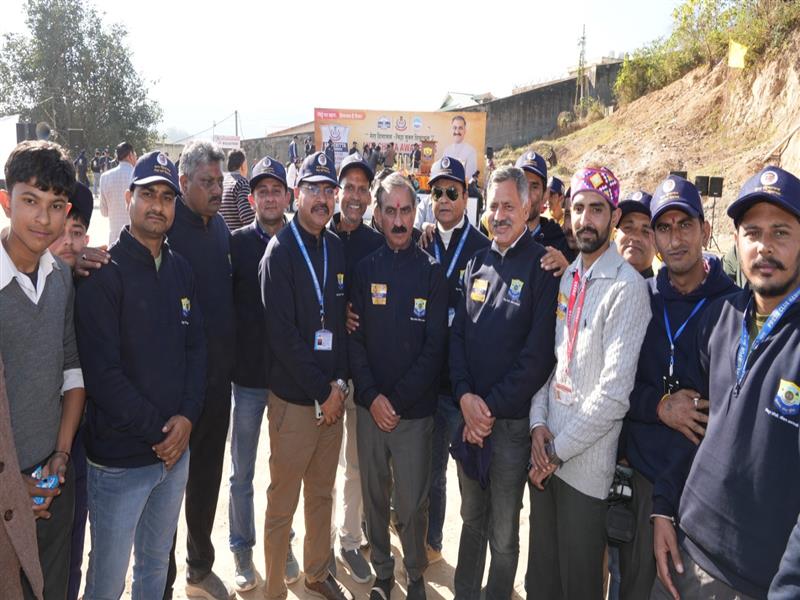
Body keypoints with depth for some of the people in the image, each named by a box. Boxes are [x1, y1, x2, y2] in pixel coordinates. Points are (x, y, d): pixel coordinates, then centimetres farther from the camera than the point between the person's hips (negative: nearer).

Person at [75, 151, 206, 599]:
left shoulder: (181, 271, 7)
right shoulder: (104, 273, -11)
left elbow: (196, 348, 6)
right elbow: (102, 372, -17)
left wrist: (186, 418, -8)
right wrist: (157, 429, -14)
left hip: (176, 448, 5)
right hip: (120, 458, -5)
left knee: (157, 561, 21)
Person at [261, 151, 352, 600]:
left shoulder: (337, 248, 7)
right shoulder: (281, 251, -11)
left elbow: (342, 320, 10)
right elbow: (282, 333, -16)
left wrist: (340, 382, -1)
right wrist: (321, 391, -13)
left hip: (333, 395, 5)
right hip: (294, 398, -5)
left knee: (322, 493, 19)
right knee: (283, 503, 7)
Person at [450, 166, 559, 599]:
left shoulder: (543, 267, -8)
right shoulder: (477, 263, 9)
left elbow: (538, 353, -14)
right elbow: (457, 333, 6)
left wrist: (492, 406, -14)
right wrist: (466, 396, -8)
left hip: (511, 421, -5)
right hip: (468, 415, 5)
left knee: (503, 532, 9)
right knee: (472, 518, 19)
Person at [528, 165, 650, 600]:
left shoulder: (627, 287, -15)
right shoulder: (566, 276, 7)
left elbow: (614, 393, -19)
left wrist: (559, 449, -13)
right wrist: (538, 424, -4)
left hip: (585, 463, -6)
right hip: (544, 454, 6)